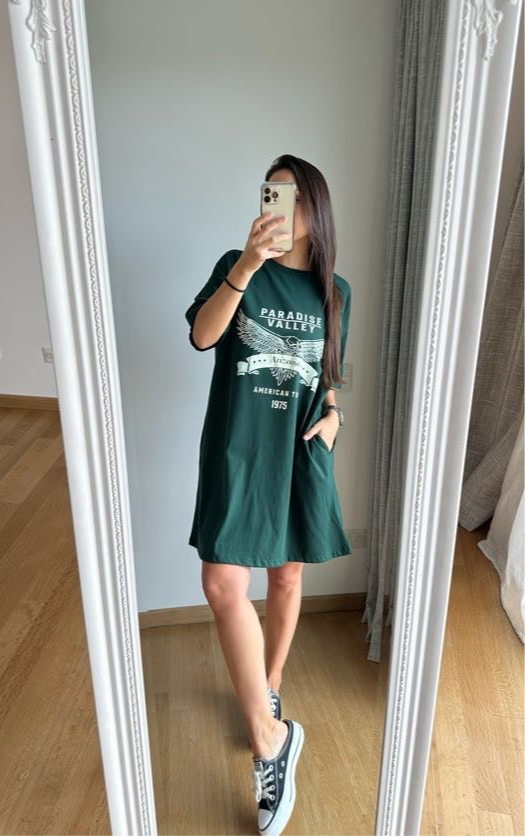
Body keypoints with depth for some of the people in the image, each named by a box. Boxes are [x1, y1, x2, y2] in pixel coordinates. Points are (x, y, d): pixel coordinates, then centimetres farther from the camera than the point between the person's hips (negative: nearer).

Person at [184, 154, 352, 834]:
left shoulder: (335, 291, 8)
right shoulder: (236, 266, -1)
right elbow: (202, 335, -18)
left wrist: (333, 414, -1)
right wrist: (246, 264, -30)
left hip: (300, 451, 3)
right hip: (238, 447, -2)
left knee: (287, 577, 13)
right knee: (223, 585, -11)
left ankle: (269, 695, 37)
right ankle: (271, 737, 6)